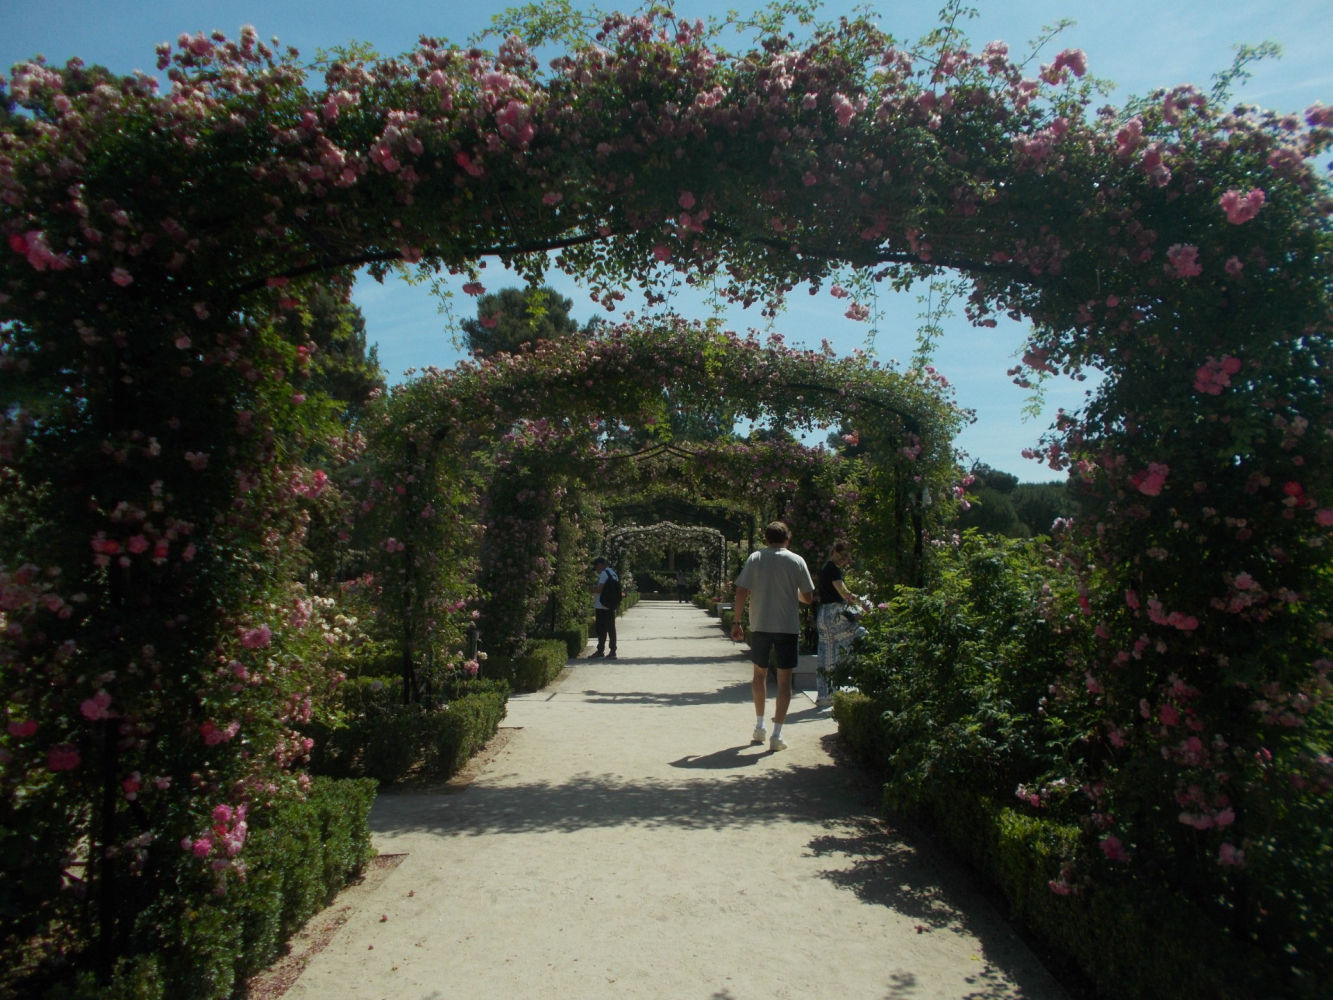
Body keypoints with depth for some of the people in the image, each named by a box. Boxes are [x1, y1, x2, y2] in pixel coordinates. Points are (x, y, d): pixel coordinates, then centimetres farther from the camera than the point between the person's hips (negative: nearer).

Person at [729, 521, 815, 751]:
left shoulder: (755, 558, 0)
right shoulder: (796, 561, -1)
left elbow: (741, 592, -5)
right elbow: (808, 598, 2)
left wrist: (737, 622, 2)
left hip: (760, 626, 2)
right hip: (788, 627, -1)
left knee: (759, 673, 19)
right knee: (784, 680, 5)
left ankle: (759, 726, 27)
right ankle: (777, 734, 2)